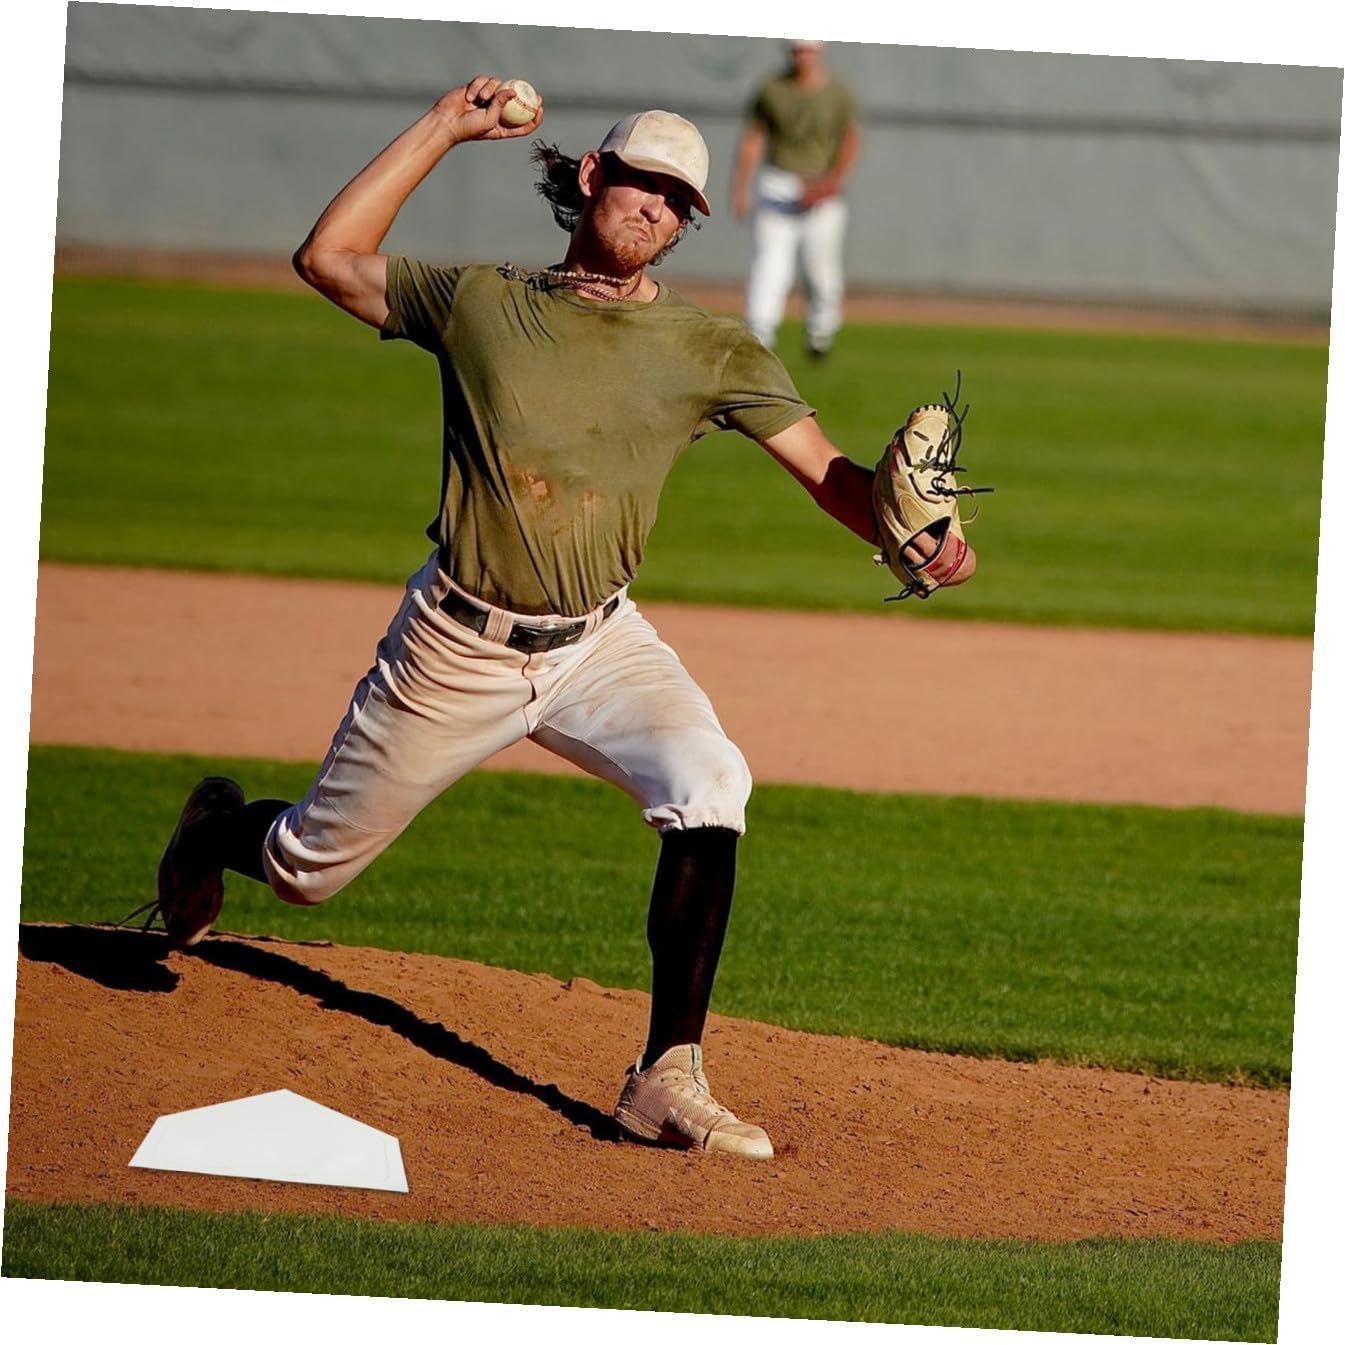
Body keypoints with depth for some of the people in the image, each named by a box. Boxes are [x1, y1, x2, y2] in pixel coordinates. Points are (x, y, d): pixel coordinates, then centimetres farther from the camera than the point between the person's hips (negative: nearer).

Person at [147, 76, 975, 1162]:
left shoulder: (711, 354, -3)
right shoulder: (481, 304, -3)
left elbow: (828, 470, -11)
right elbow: (329, 257, -4)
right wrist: (441, 131, -4)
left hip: (600, 647, 1)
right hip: (457, 650, -1)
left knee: (709, 786, -29)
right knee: (309, 865, 10)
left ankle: (669, 1080, -25)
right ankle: (218, 830, 50)